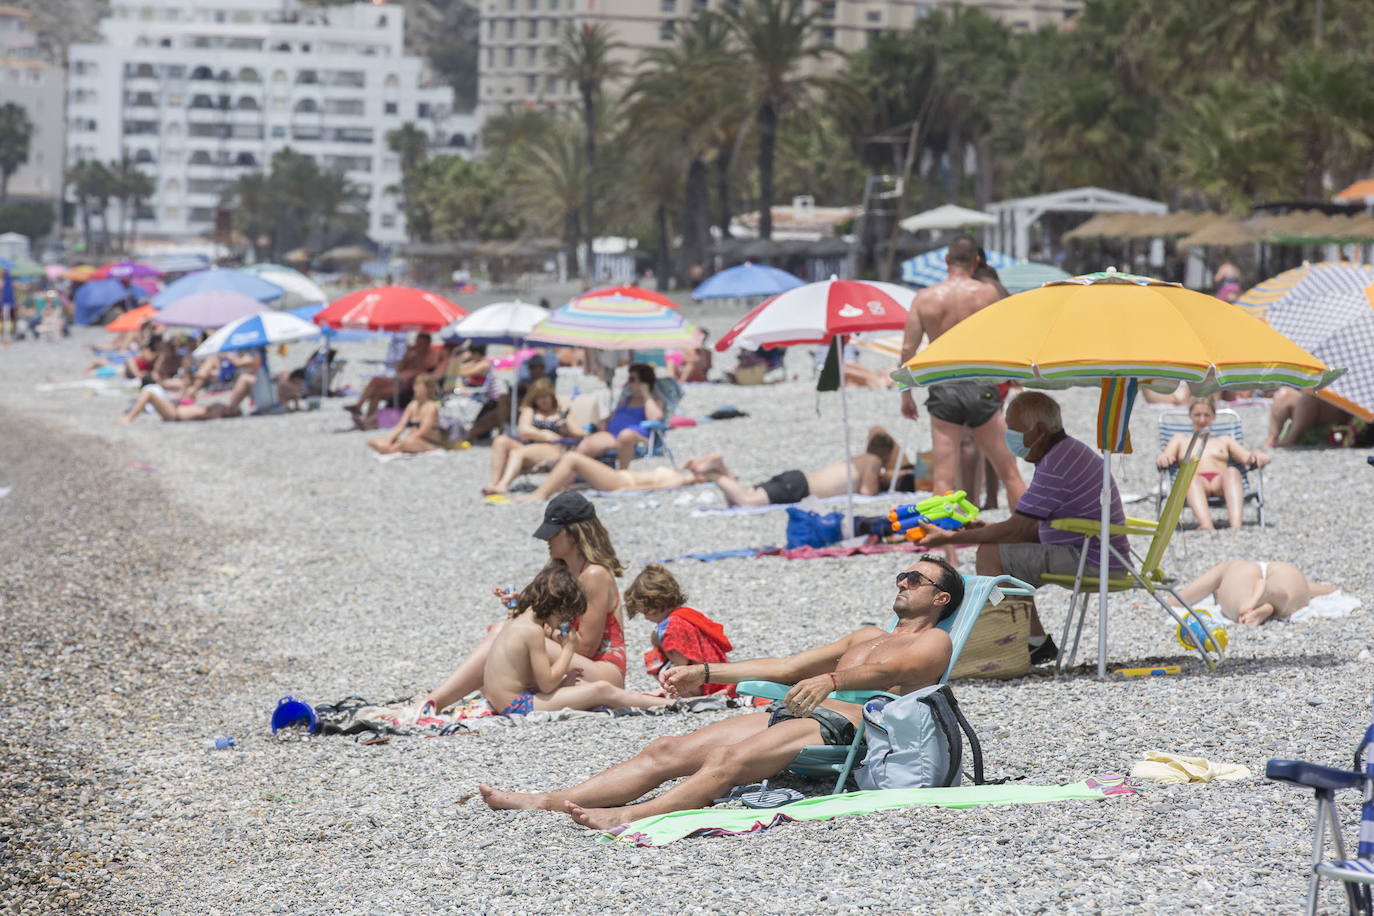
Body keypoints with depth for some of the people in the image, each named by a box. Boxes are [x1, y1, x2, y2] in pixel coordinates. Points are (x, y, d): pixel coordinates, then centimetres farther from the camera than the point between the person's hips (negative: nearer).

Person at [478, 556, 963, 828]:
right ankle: (548, 802, -19)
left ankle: (629, 816, -51)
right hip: (785, 713, 8)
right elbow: (786, 666, 29)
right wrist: (704, 673, 21)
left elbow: (886, 670, -14)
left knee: (730, 761, -34)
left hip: (841, 724, -8)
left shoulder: (933, 643, 7)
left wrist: (830, 679, -32)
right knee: (667, 751, -8)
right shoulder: (867, 636, 34)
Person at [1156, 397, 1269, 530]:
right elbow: (1161, 459, 17)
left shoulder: (1224, 441, 36)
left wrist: (1256, 456, -5)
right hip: (1195, 484, -1)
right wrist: (1163, 458, -10)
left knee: (1231, 471, -37)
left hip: (1220, 484, 1)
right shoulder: (1180, 440, 35)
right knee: (1190, 474, -40)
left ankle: (1236, 526, -62)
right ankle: (1206, 525, -67)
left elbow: (1247, 457, 22)